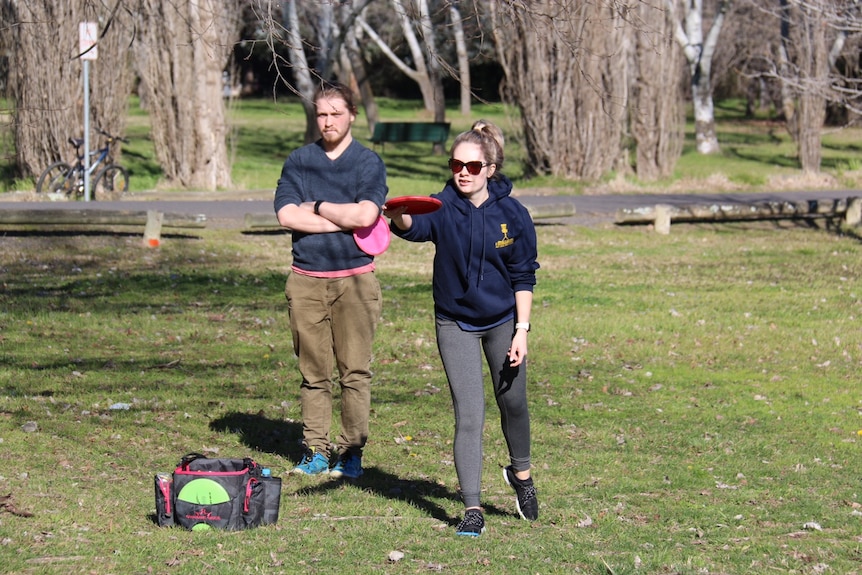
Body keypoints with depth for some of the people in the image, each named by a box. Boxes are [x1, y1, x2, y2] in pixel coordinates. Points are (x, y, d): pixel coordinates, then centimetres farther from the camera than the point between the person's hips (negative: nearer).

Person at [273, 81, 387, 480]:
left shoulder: (368, 163, 3)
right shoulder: (298, 161, 11)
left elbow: (365, 215, -13)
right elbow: (286, 215, -3)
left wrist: (317, 207, -2)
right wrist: (342, 221, -8)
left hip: (355, 279, -2)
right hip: (306, 279, 2)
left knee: (355, 371, -3)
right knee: (314, 372, 5)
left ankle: (351, 451, 2)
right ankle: (315, 450, 9)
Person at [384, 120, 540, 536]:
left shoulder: (512, 213, -11)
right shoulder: (444, 207, -16)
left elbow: (523, 276, -4)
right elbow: (418, 228, -39)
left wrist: (521, 331, -8)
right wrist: (401, 220, -63)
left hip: (503, 321, 2)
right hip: (456, 323, -2)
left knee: (512, 402, 16)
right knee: (469, 415, -8)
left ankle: (520, 473, 45)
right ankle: (472, 510, -5)